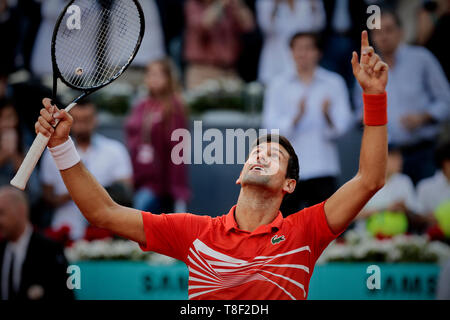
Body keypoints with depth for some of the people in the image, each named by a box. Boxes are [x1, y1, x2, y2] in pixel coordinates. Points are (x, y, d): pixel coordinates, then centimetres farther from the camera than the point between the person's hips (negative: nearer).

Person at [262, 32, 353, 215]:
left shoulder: (334, 83, 7)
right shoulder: (279, 85, 7)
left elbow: (343, 124, -1)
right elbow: (271, 125, -3)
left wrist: (328, 116, -23)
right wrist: (296, 118, -21)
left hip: (323, 167, 0)